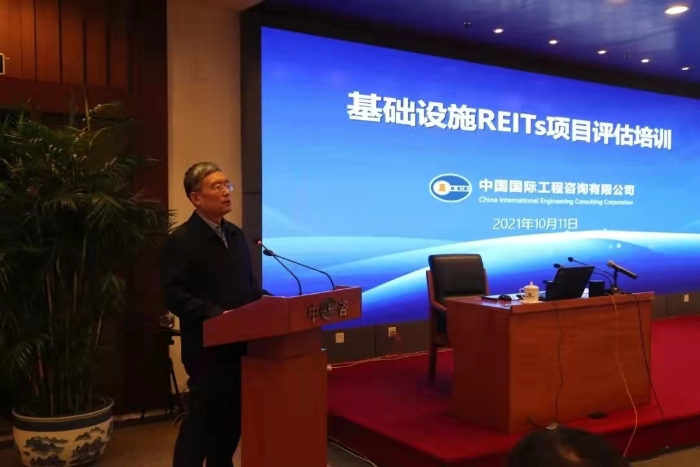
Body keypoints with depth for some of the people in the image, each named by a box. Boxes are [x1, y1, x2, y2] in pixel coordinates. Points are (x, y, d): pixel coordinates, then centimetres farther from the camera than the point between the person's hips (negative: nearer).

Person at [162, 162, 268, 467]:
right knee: (203, 418, 2)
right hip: (207, 347, -7)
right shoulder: (180, 240, -10)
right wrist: (217, 314, -26)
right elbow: (174, 297, -17)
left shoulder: (236, 234, 13)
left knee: (234, 417, 15)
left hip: (240, 342, 7)